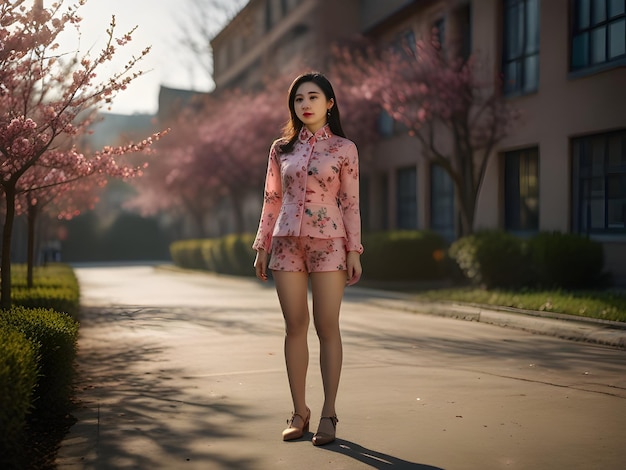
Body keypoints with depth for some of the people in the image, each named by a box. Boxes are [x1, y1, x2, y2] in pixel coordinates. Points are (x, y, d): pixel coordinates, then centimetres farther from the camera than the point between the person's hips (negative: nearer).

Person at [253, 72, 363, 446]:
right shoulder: (281, 149, 10)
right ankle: (300, 412, 12)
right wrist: (262, 246, 8)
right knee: (295, 327, 3)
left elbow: (350, 203, 2)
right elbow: (272, 199, 12)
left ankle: (328, 414, 7)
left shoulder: (343, 148, 3)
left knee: (327, 327, -2)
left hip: (328, 243, -2)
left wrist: (354, 250, -3)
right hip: (287, 243, 3)